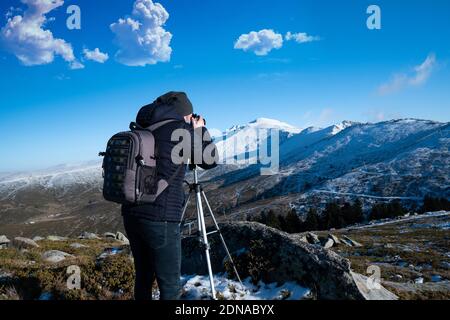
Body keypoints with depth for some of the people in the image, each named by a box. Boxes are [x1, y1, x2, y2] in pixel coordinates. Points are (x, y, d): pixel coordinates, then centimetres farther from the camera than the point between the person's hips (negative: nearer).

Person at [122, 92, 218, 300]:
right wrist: (200, 130, 19)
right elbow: (210, 161, 6)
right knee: (170, 287, 5)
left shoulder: (142, 131, 11)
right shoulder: (180, 129, -6)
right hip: (159, 220, -7)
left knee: (143, 276, 20)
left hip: (131, 214, 7)